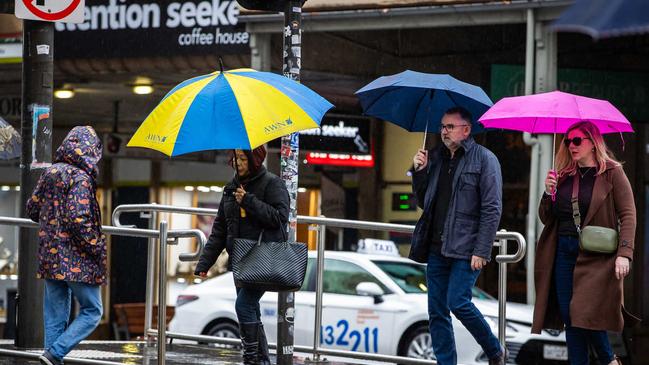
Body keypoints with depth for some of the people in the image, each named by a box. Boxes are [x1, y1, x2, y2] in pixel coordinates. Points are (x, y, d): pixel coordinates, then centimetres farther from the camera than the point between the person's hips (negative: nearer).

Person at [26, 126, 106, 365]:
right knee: (92, 311, 3)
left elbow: (32, 209, 14)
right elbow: (78, 219, -23)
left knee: (54, 314, 12)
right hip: (76, 259, -7)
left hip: (49, 256, 7)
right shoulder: (81, 178, -16)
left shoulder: (50, 172, 6)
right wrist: (97, 247, -13)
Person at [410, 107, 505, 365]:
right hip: (436, 247, 6)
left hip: (465, 247, -6)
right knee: (437, 312, 4)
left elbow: (492, 209, -8)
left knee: (458, 302, -14)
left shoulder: (484, 159, -3)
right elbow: (423, 202, 22)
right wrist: (419, 172, 5)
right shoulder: (435, 158, 14)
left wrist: (481, 251, -15)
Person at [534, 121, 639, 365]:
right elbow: (546, 218, 16)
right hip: (563, 253, 5)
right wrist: (549, 193, -3)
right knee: (569, 317, 2)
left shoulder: (612, 173, 0)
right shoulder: (564, 176, 14)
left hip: (596, 254, -5)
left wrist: (624, 253, -18)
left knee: (585, 313, -12)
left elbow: (628, 214, -6)